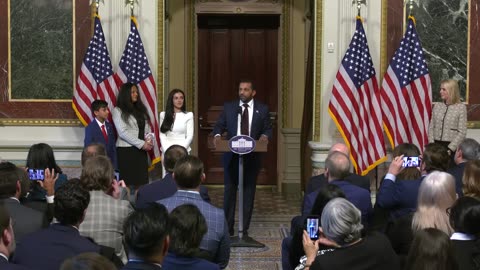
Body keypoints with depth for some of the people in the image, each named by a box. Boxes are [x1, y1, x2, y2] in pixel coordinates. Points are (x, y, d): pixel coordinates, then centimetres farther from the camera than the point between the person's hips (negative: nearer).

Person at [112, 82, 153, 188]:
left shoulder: (140, 109, 18)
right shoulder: (118, 110, -2)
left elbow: (147, 127, 14)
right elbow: (123, 132, -11)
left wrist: (149, 140, -7)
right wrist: (141, 144, -14)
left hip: (141, 150, 6)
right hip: (126, 150, -6)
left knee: (142, 181, 1)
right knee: (129, 182, -4)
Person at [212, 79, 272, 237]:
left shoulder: (262, 109, 6)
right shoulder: (228, 107, 7)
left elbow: (268, 128, 7)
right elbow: (219, 125, 7)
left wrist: (265, 135, -15)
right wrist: (217, 135, -14)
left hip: (252, 156, 0)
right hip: (231, 155, 0)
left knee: (249, 191, 4)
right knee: (229, 190, 2)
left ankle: (245, 229, 11)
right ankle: (227, 227, 10)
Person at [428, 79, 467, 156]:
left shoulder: (461, 107, -4)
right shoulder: (437, 106, 8)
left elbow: (462, 132, -7)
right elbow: (431, 127, 10)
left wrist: (450, 149, -14)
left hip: (452, 146, -4)